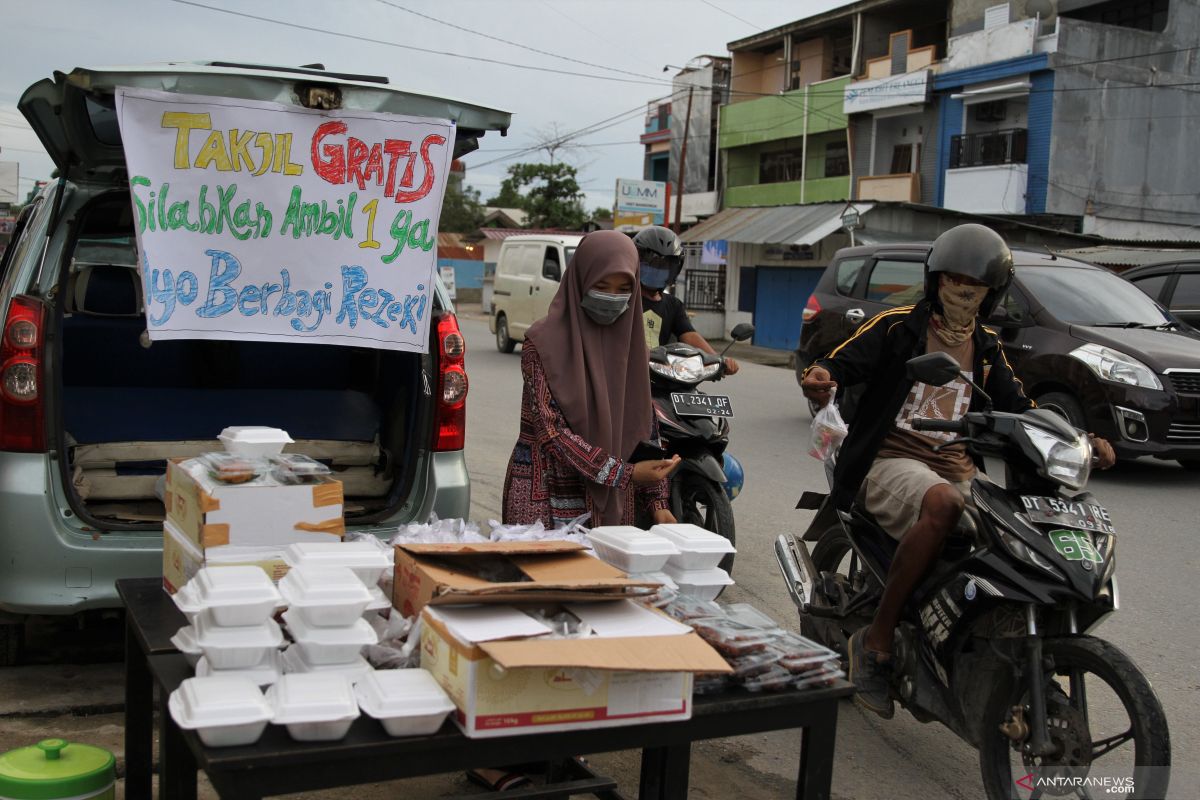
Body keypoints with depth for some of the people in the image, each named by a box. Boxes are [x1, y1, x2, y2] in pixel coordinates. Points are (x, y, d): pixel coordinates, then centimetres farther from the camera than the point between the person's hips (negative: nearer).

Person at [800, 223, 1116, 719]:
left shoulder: (987, 349, 20)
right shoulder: (898, 326, 3)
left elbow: (1019, 408, 23)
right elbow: (847, 360, -8)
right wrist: (822, 376, -33)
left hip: (957, 470, 6)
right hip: (892, 461, -6)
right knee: (942, 505, -40)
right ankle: (877, 640, -29)